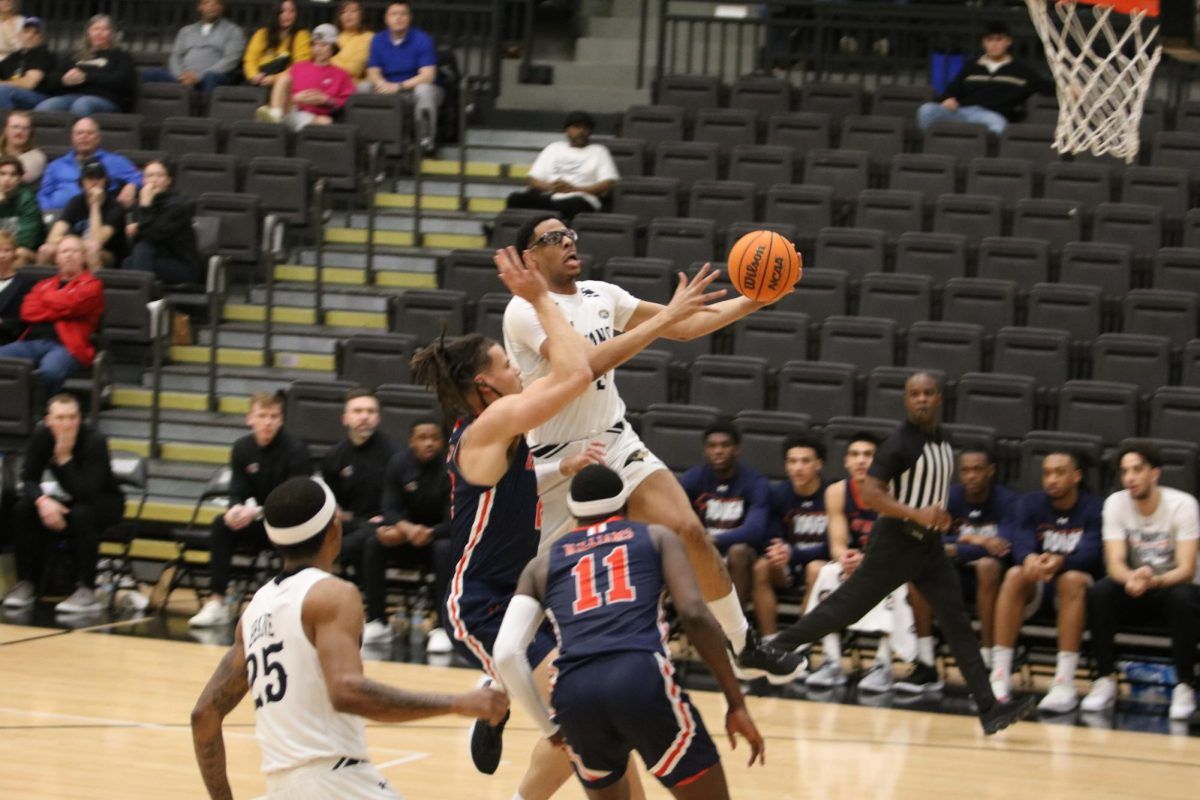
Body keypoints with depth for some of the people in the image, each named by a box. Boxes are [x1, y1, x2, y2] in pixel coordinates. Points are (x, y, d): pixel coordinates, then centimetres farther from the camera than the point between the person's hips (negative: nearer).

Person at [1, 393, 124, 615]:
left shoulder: (95, 441, -28)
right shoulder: (41, 436, -15)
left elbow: (86, 493, -36)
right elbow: (29, 479, -12)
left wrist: (64, 457, -40)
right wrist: (43, 500, -32)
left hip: (105, 501, -5)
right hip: (69, 498, 5)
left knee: (82, 515, -38)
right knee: (24, 509, -21)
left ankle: (87, 591, -30)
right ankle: (27, 583, -10)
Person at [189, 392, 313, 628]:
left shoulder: (296, 450, -13)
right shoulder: (242, 448, 0)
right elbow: (238, 493, -2)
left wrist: (257, 513, -32)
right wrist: (237, 510, -27)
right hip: (258, 525, 4)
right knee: (222, 524, -23)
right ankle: (216, 602, -25)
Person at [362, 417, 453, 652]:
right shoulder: (399, 463, -5)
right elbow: (390, 510, -8)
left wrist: (426, 534, -35)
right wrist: (407, 528, -31)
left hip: (441, 535, -4)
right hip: (407, 533, 4)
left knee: (446, 549, -36)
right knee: (373, 543, -22)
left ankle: (443, 627, -30)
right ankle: (377, 622, -17)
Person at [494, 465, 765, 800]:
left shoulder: (542, 564, 27)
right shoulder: (657, 538, 23)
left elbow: (507, 653, 13)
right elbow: (694, 615, 5)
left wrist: (548, 726, 25)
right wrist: (736, 703, 8)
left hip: (574, 693, 3)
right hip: (643, 678, -3)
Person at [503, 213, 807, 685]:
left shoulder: (601, 295, 6)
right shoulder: (525, 311, -16)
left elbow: (685, 326, 9)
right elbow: (585, 364, -30)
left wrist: (755, 300, -2)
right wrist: (665, 316, -31)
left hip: (616, 442, 6)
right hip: (557, 458, -5)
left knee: (690, 533, -6)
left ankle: (744, 649, 5)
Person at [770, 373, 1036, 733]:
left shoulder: (942, 441, 8)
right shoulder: (900, 443, -16)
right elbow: (868, 493, -23)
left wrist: (939, 516, 15)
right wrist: (918, 515, -30)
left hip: (929, 543, 7)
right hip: (895, 542, -7)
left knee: (958, 622, 0)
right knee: (845, 607, -1)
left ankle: (989, 708, -4)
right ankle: (775, 649, 16)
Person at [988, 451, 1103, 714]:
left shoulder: (1093, 508, -4)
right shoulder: (1030, 504, 4)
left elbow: (1090, 552, -20)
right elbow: (1020, 543, -13)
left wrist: (1060, 561, -43)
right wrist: (1029, 559, -39)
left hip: (1078, 585, -2)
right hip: (1036, 585, 2)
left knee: (1072, 579, -36)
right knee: (1015, 575, -30)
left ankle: (1064, 685, -44)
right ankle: (1000, 675, -36)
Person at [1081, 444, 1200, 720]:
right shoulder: (1116, 503, -8)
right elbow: (1115, 563, -17)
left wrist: (1154, 580, -45)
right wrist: (1132, 579, -42)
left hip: (1172, 584, -2)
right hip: (1133, 589, 2)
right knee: (1099, 592, -29)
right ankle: (1105, 682, -21)